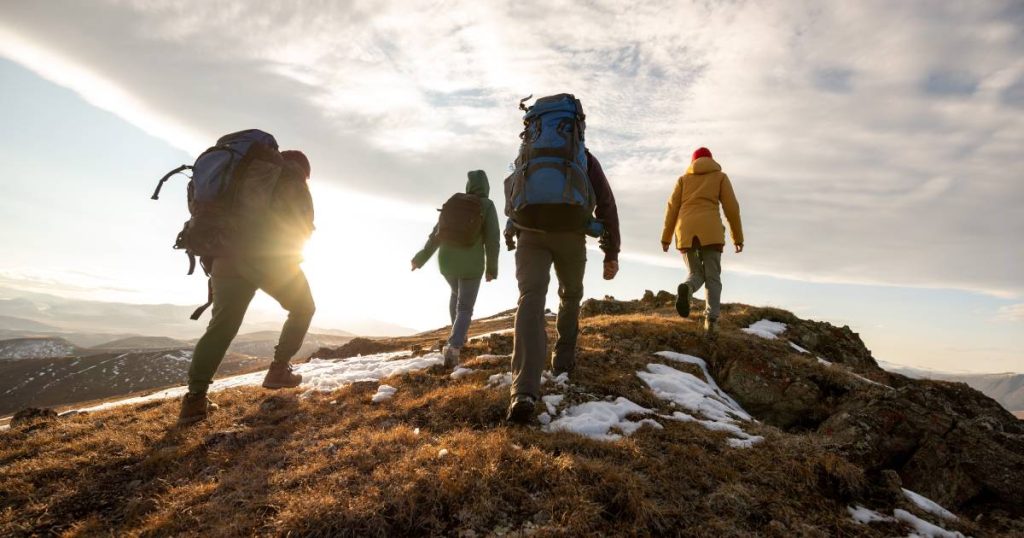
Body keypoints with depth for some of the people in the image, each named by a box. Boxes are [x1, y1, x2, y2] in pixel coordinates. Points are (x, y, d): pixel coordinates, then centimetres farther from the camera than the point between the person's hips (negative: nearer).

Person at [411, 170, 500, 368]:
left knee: (456, 293, 31)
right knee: (465, 309, 3)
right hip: (471, 264, -4)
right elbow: (492, 238, -10)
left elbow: (437, 232, 7)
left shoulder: (454, 202, 6)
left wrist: (421, 258, 14)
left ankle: (458, 336, 36)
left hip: (447, 261, 4)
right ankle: (453, 346, -19)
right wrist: (492, 268, -1)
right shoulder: (487, 205, -4)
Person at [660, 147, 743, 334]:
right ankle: (711, 319, -16)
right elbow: (731, 207, 8)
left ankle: (686, 290, -25)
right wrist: (738, 237, 12)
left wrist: (666, 237, 10)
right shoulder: (720, 176, 17)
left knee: (696, 275, 12)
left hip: (686, 231, 2)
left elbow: (672, 208, 11)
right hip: (710, 231, -2)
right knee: (712, 278, 4)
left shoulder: (683, 178, 21)